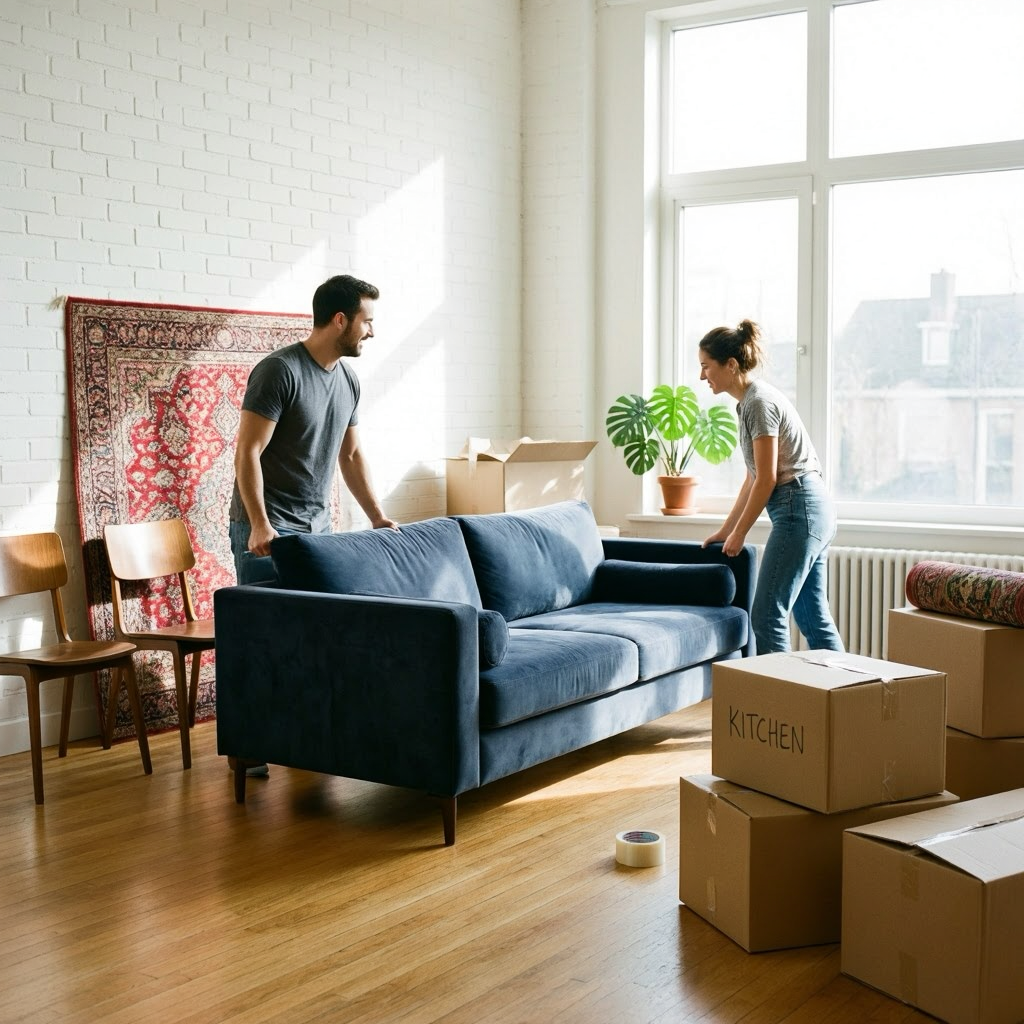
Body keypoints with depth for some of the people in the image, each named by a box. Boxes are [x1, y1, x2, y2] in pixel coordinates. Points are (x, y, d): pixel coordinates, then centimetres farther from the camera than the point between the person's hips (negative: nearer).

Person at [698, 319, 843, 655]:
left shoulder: (759, 402, -14)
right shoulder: (749, 401, 15)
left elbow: (767, 479, -16)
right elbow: (753, 478, 19)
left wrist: (738, 533, -8)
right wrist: (725, 530, 20)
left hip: (799, 510, -10)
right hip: (815, 511, 10)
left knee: (767, 615, -8)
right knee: (814, 618, 13)